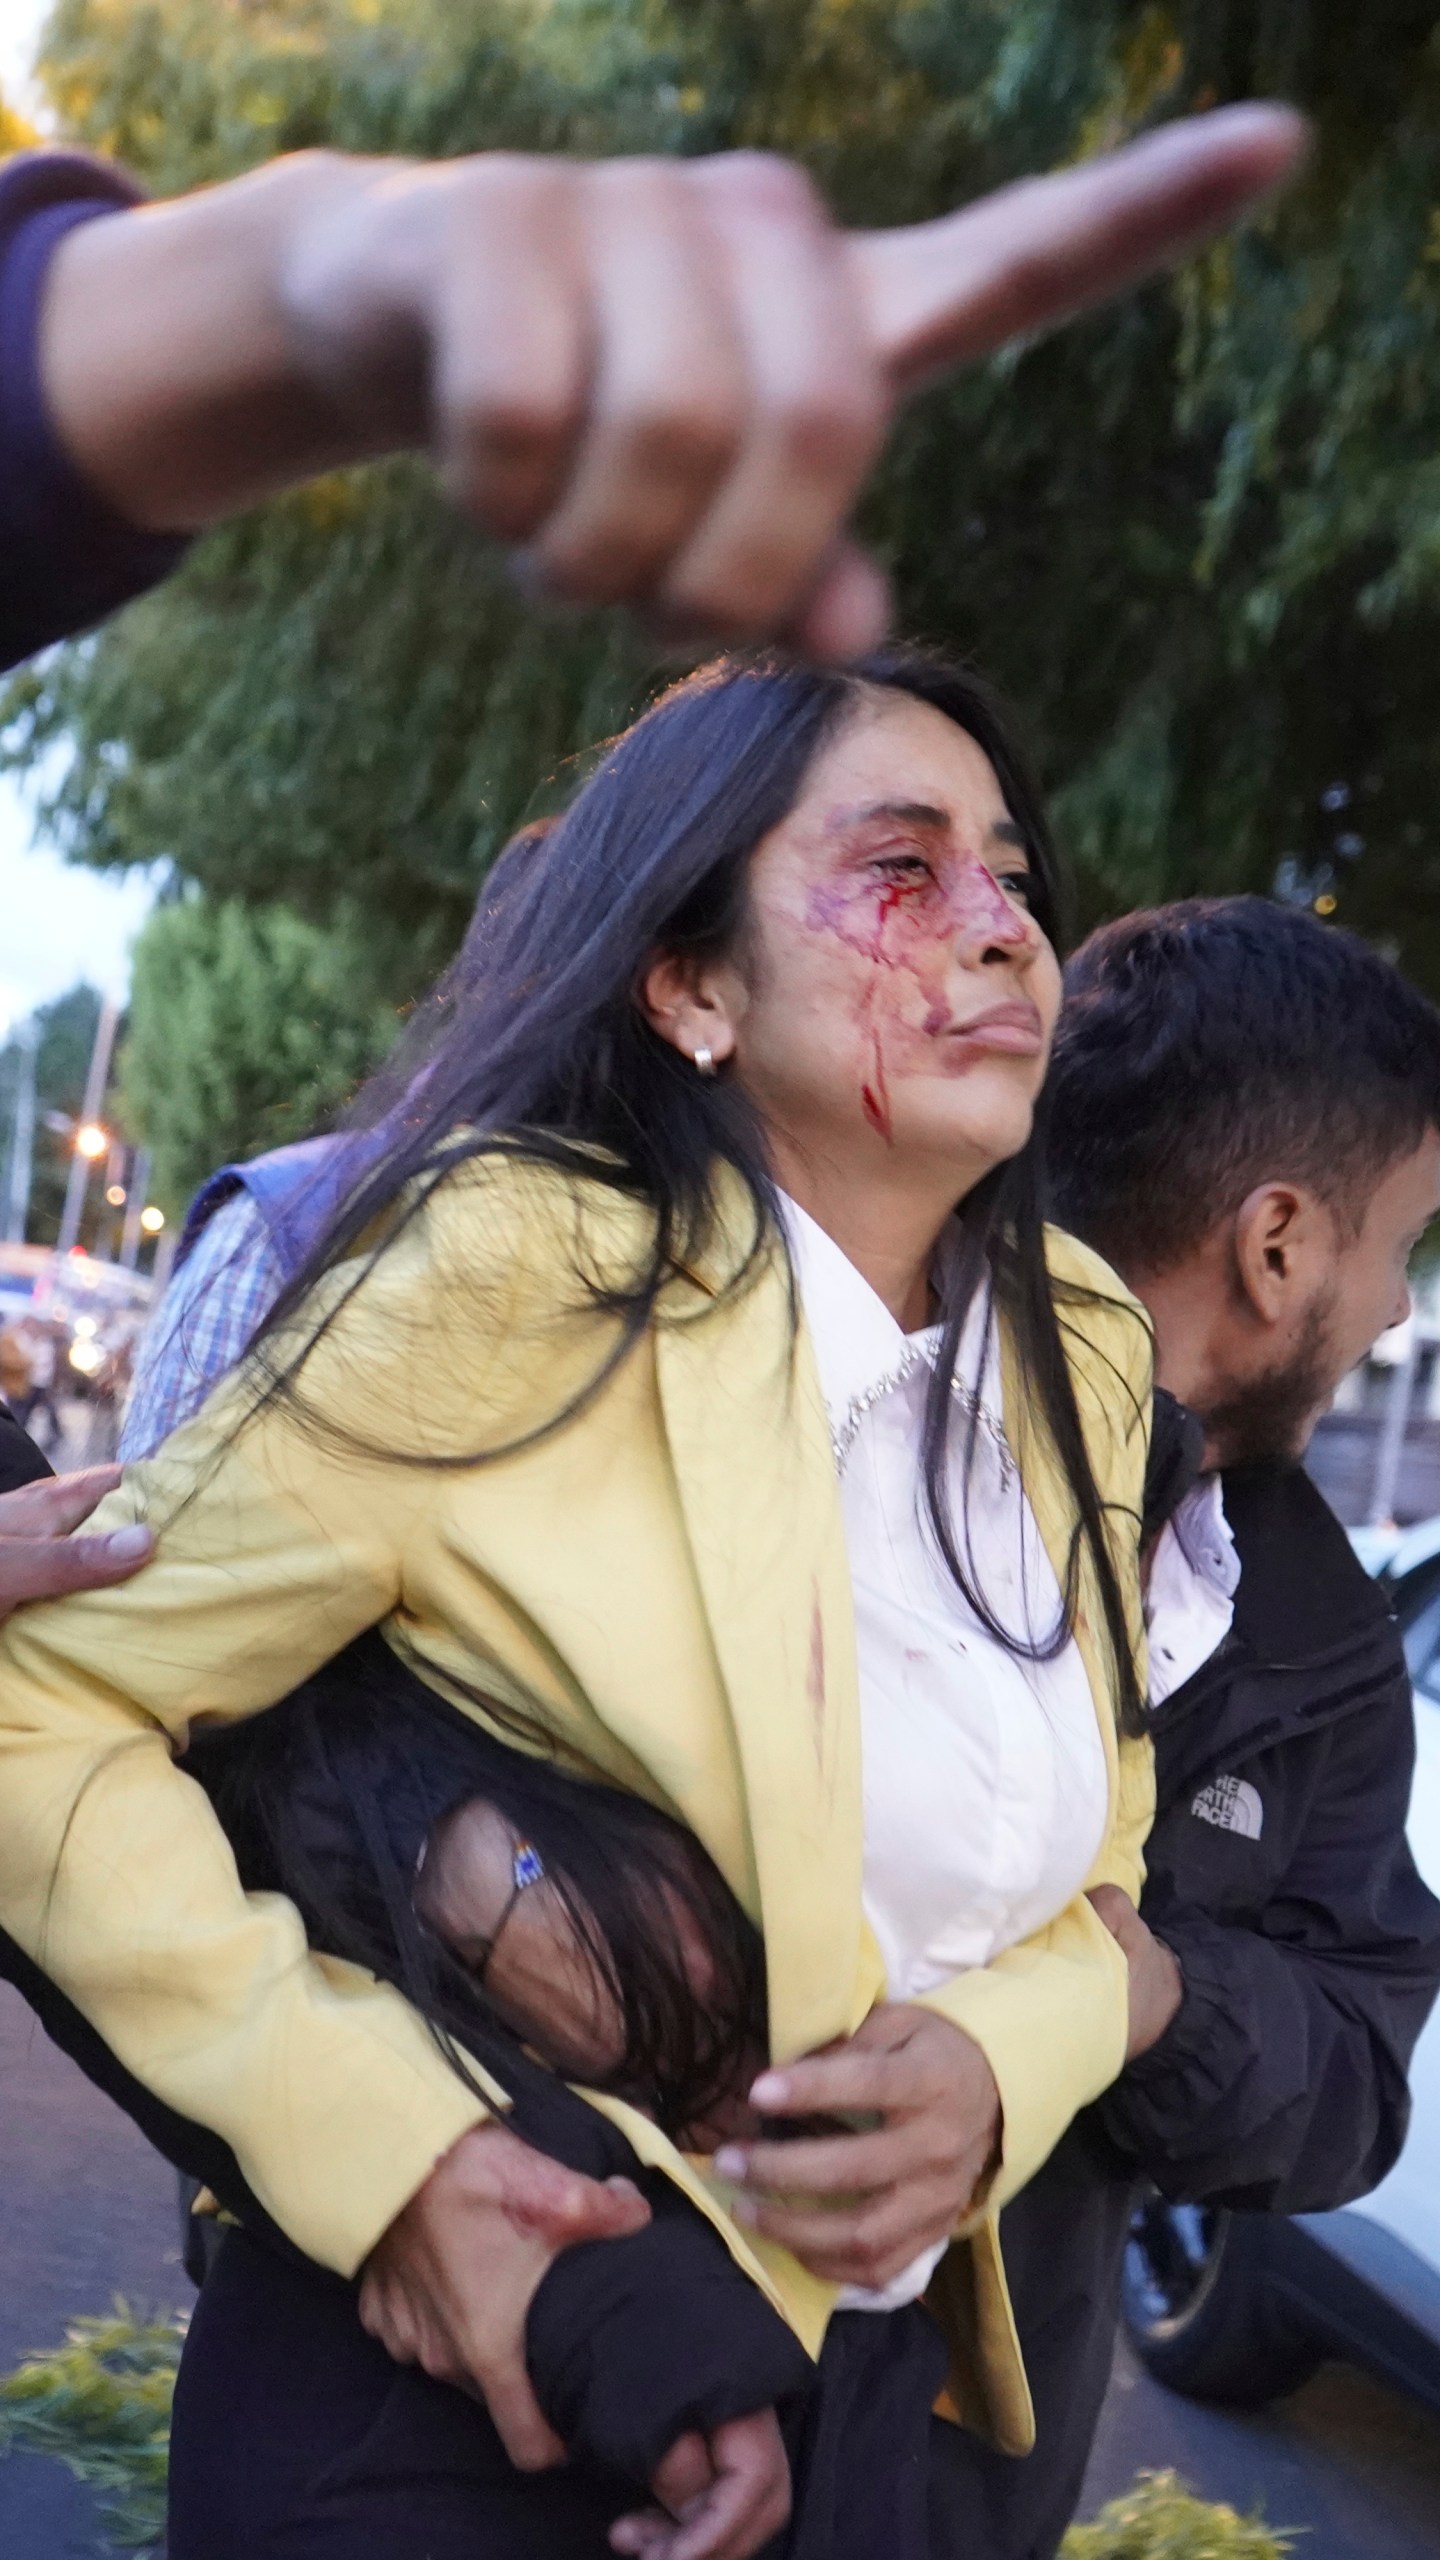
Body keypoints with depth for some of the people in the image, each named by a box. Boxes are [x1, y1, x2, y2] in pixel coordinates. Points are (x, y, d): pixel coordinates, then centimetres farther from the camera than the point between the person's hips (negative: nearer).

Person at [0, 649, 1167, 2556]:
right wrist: (393, 2147, -25)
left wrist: (1001, 2061, -14)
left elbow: (1100, 1881, 9)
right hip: (464, 2400, -6)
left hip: (877, 2377, 6)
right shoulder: (523, 1277, -18)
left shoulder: (1083, 1350, 1)